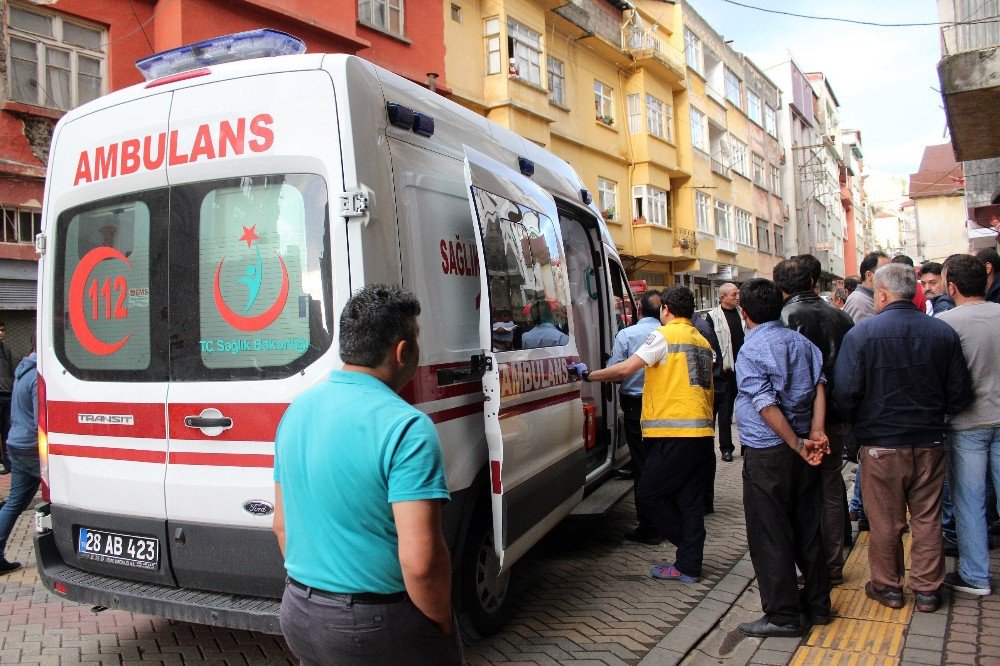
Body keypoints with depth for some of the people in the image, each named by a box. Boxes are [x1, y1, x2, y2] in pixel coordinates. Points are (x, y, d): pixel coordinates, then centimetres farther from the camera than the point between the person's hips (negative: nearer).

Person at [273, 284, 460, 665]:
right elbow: (420, 560, -26)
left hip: (298, 616, 6)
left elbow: (281, 525, 11)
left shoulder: (295, 410, 2)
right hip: (376, 623, -6)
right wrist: (443, 622, -8)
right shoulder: (406, 426, -22)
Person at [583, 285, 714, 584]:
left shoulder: (664, 335, -6)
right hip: (701, 431, 9)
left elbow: (625, 369, -12)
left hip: (674, 432, -9)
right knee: (690, 500, 12)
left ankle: (687, 555, 8)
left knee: (648, 494, 2)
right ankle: (689, 566, 17)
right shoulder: (702, 341, 19)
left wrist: (589, 376, -3)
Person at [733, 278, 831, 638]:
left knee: (769, 536, 2)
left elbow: (767, 406, -21)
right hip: (802, 449, 7)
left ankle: (782, 615, 9)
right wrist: (815, 433, -10)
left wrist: (798, 444, -16)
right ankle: (817, 604, 28)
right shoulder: (801, 342, 7)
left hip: (767, 453, -7)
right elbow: (819, 387, -2)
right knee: (806, 527, 17)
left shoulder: (750, 351, -14)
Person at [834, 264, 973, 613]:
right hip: (930, 442, 3)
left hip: (881, 444, -3)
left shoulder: (861, 334, -15)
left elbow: (845, 393, -17)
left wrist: (858, 422, 3)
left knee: (885, 522, 11)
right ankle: (927, 589, 26)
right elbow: (961, 394, 0)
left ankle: (888, 587, 25)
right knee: (927, 519, 15)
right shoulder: (944, 332, -4)